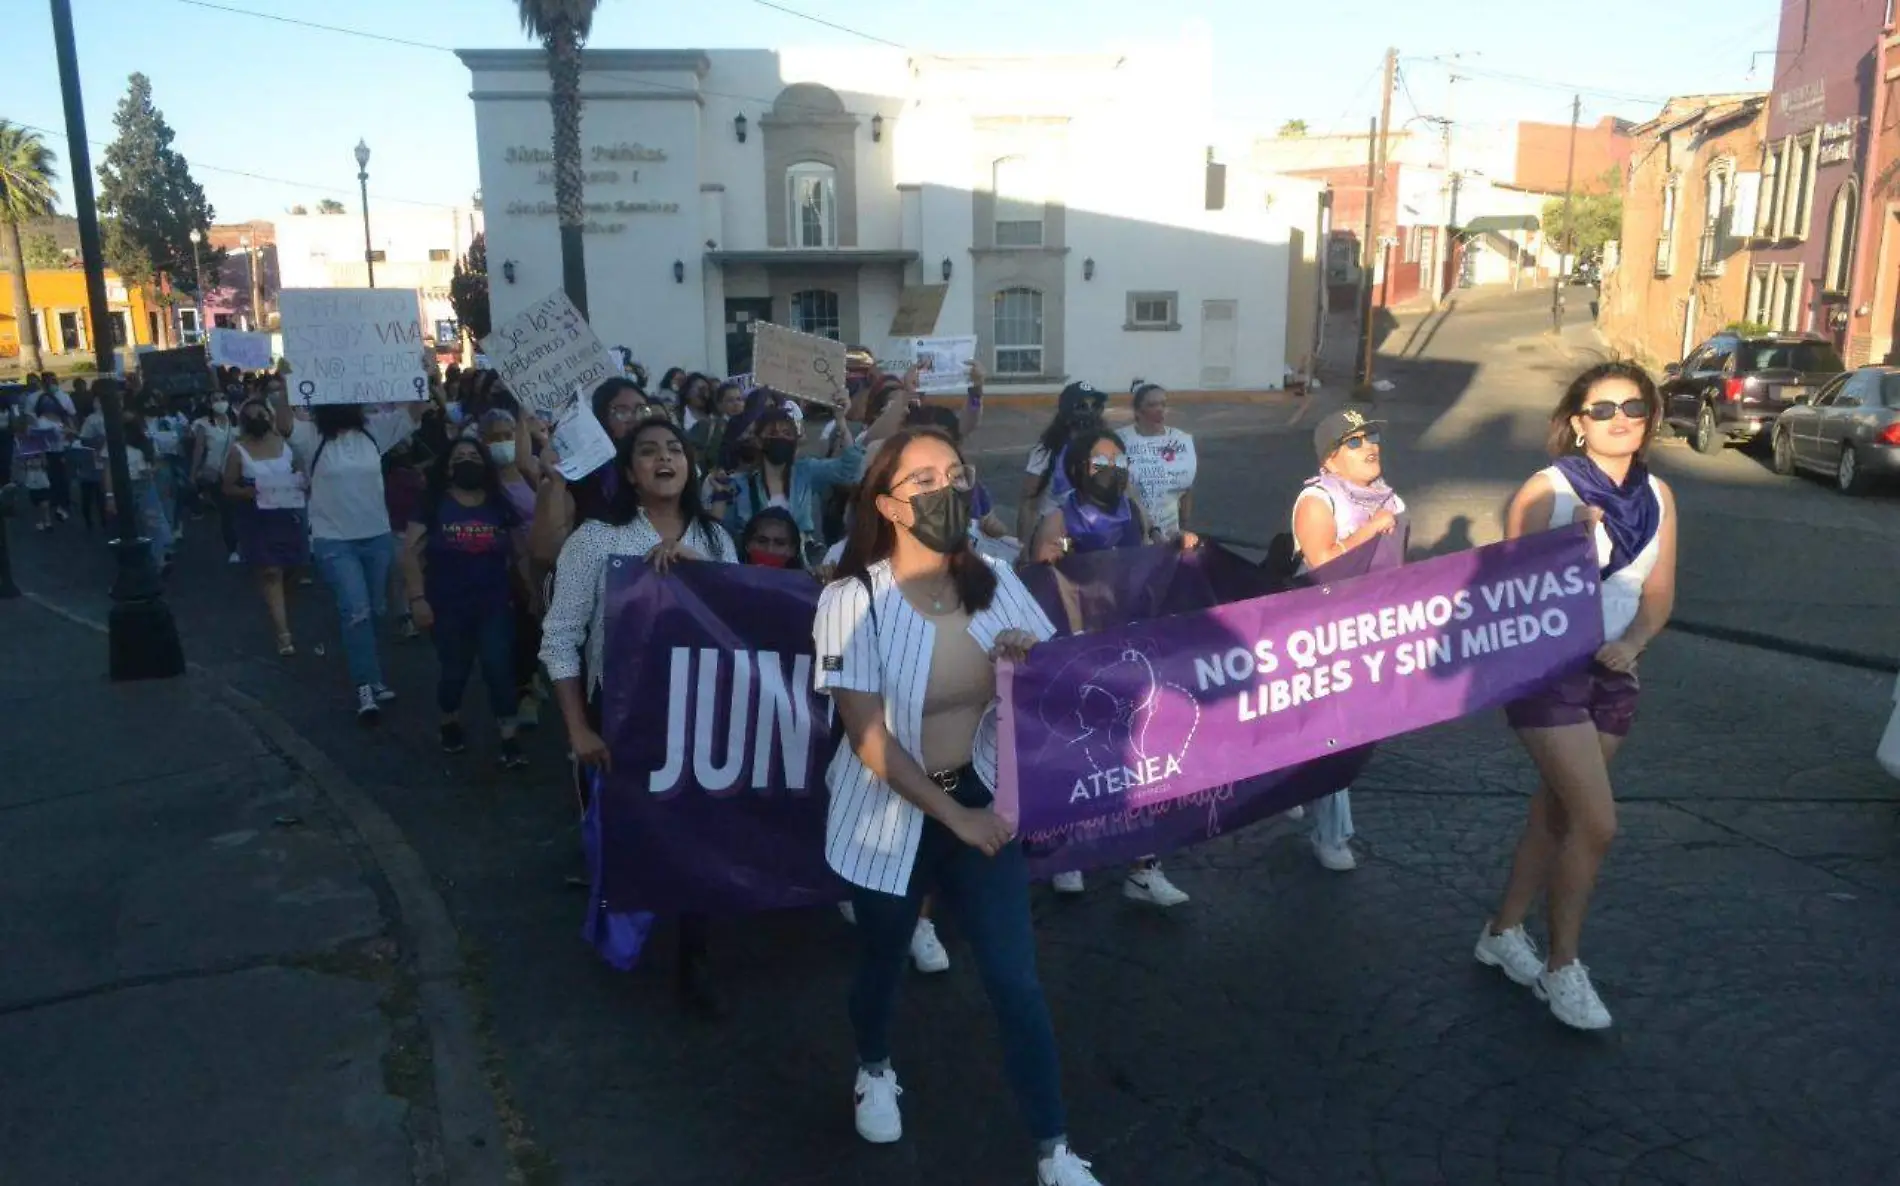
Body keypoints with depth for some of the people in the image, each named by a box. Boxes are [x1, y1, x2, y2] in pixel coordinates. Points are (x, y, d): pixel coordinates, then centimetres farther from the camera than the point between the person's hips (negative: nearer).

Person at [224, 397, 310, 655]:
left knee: (286, 570, 10)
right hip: (256, 519, -3)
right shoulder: (237, 450, -5)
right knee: (270, 573, -8)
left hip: (288, 515, 3)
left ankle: (277, 615, 37)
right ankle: (283, 633, -9)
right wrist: (249, 492, -22)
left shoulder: (284, 443, 4)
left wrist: (303, 485, -8)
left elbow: (299, 474, 14)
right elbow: (227, 488, -3)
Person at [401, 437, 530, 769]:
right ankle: (450, 724, 36)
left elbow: (519, 553, 11)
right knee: (455, 670, 10)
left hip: (494, 605, 1)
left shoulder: (500, 504, 5)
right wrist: (417, 598, -11)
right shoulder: (434, 503, 0)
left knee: (499, 668, -7)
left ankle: (508, 739, -1)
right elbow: (410, 551, -4)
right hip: (448, 606, -1)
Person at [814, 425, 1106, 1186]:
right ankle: (875, 1071, 52)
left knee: (1017, 981, 0)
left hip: (981, 797, 3)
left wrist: (1037, 658, -17)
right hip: (892, 813, -2)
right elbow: (869, 738, -19)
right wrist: (952, 817, -19)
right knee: (883, 962, 20)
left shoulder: (995, 581, -3)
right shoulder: (852, 600, -17)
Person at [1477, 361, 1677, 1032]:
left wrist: (1631, 644, -10)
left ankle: (1504, 933, 33)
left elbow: (1658, 595, 8)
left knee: (1556, 812, 15)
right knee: (1597, 824, -9)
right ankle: (1562, 967, 10)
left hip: (1612, 673, 6)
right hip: (1545, 668, -6)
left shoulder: (1657, 497, 4)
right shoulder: (1547, 491, -13)